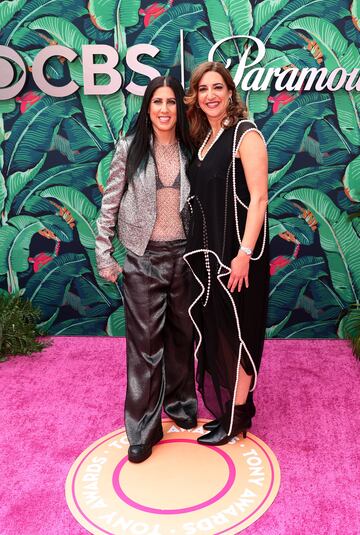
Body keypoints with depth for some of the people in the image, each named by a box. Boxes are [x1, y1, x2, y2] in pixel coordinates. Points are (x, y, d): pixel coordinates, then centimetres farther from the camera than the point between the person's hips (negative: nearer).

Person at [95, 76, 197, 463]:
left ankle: (180, 402, 37)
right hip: (143, 258, -2)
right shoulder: (130, 149, -3)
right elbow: (109, 205, -2)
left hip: (183, 256, 3)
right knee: (145, 343, 2)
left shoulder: (189, 151, 3)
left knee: (182, 335, 14)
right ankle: (143, 429, 14)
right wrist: (104, 256, -4)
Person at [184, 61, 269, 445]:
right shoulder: (203, 138, 13)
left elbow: (258, 198, -17)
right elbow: (203, 200, 13)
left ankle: (237, 418, 19)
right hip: (207, 251, 8)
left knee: (236, 331, 3)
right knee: (215, 330, 16)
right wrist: (199, 250, 7)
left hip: (235, 252, -8)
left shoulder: (245, 134, -9)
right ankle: (226, 406, 33)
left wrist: (244, 253, -23)